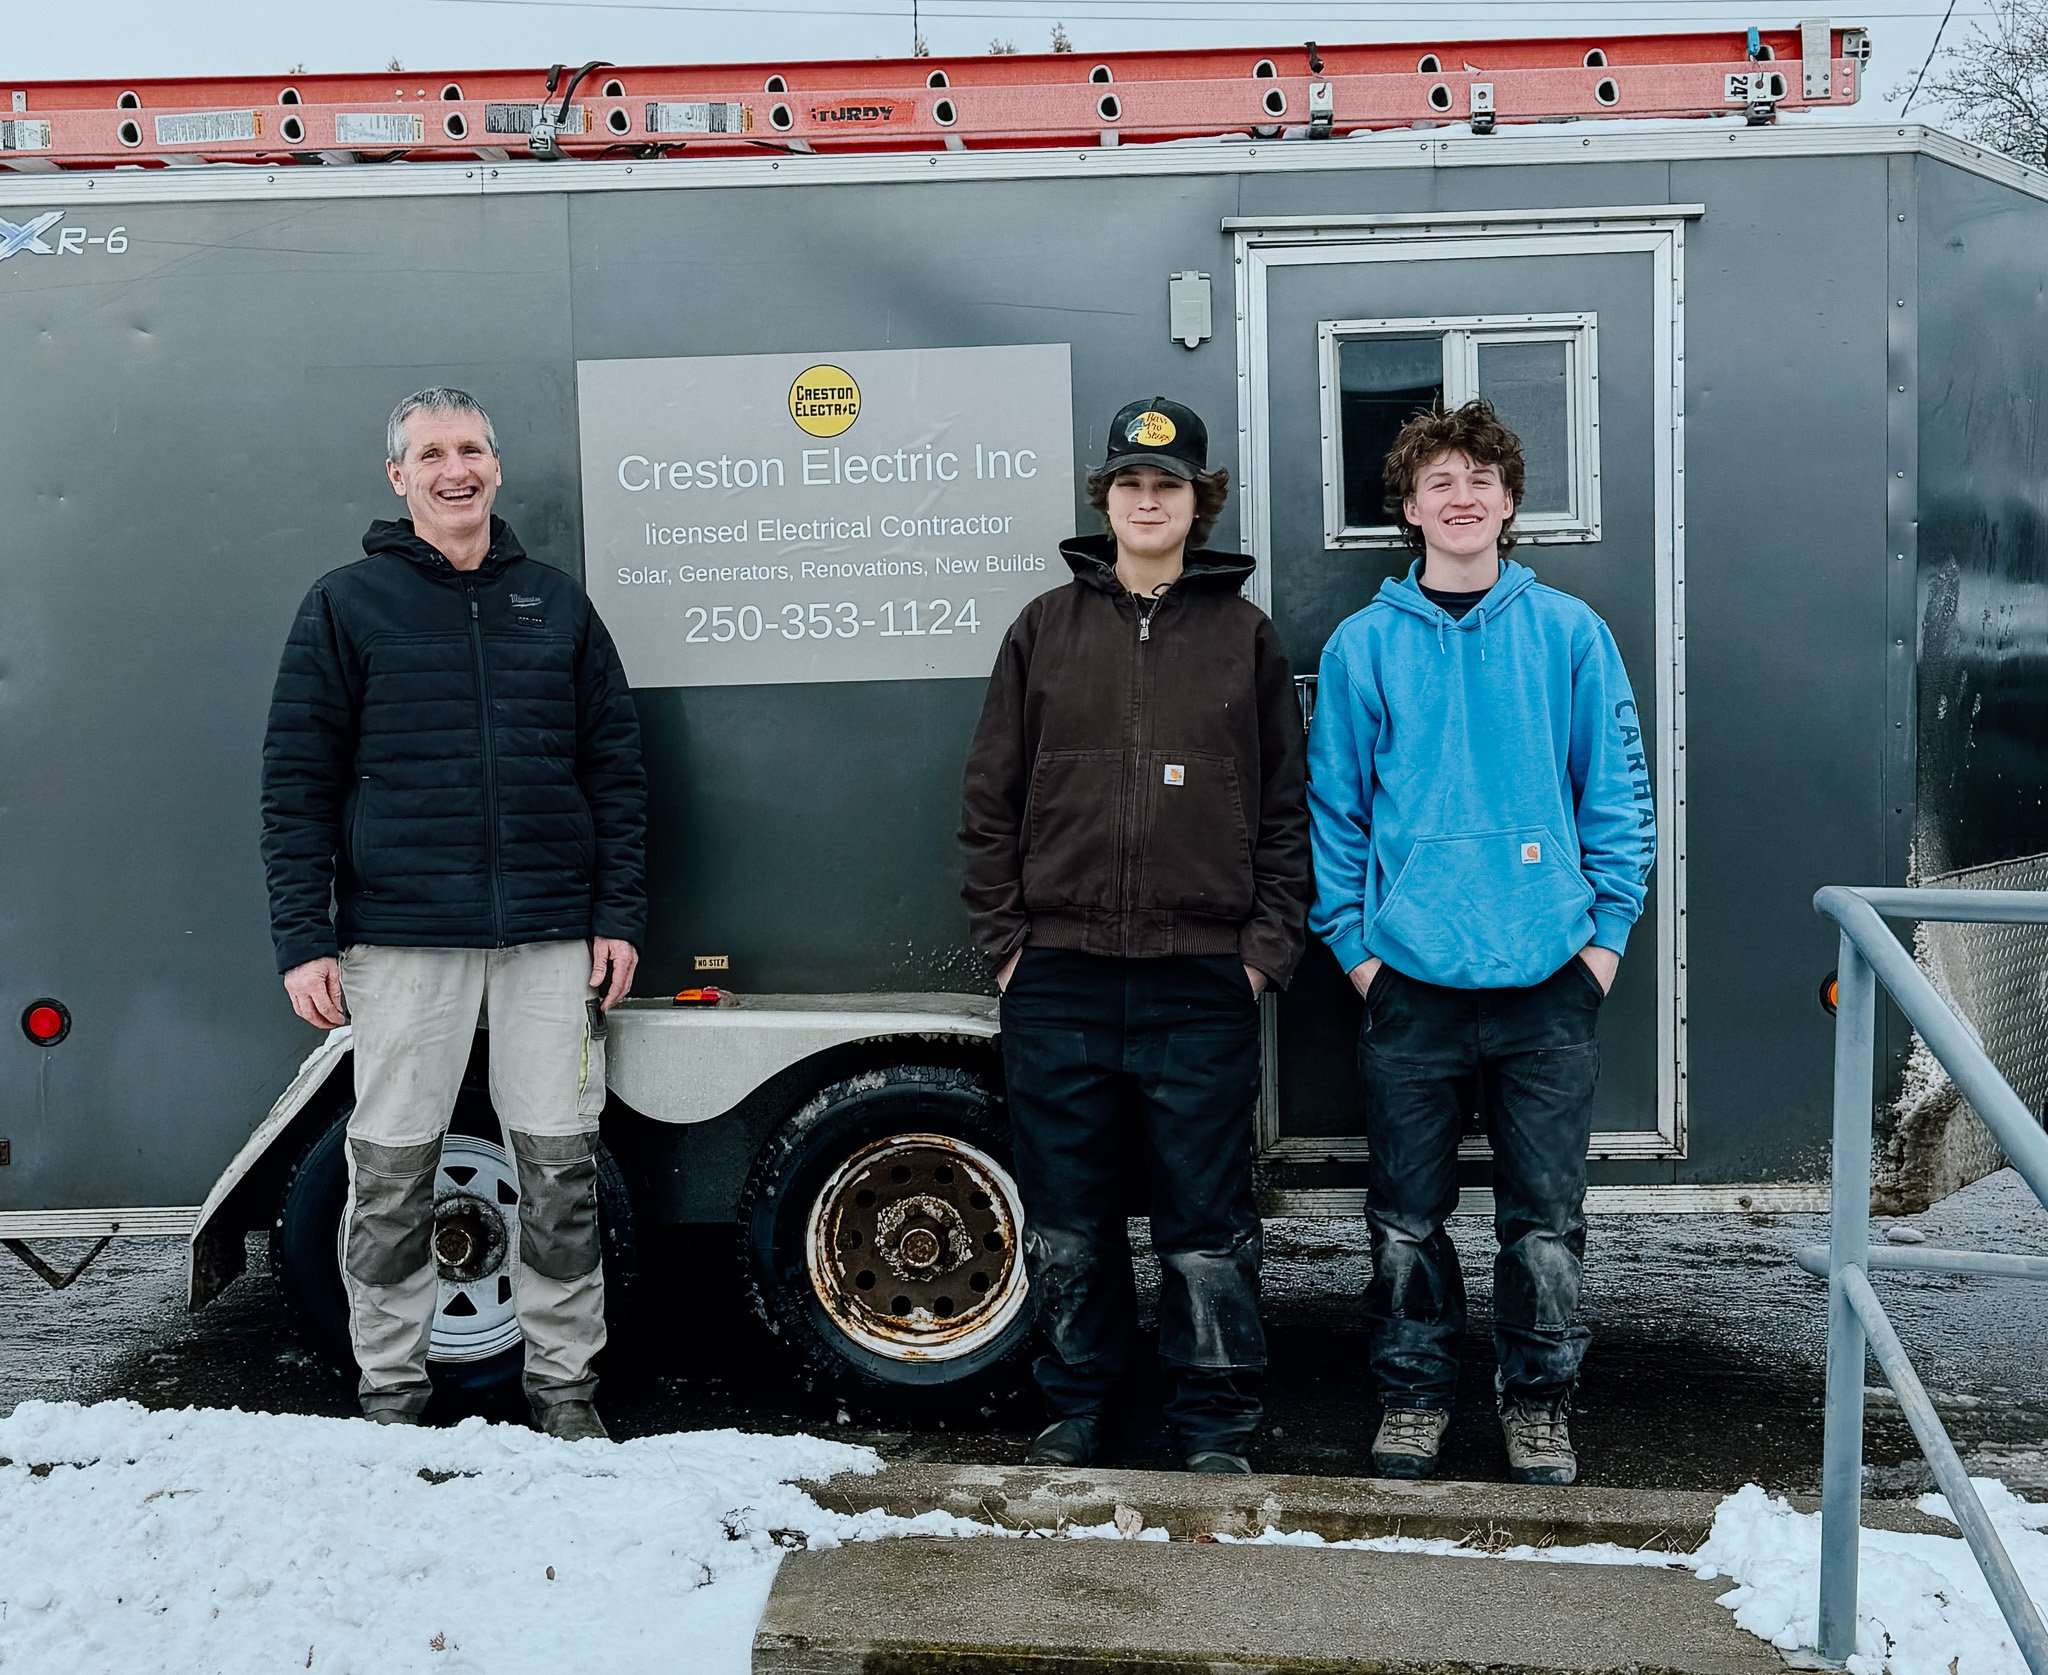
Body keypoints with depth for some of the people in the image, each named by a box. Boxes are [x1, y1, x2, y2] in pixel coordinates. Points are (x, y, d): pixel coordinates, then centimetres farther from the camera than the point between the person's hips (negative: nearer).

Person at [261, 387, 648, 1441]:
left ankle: (564, 1384, 17)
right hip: (402, 937, -2)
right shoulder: (347, 605, 5)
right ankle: (391, 1393, 18)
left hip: (551, 937, 2)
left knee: (561, 1168, 4)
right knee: (392, 1175, 4)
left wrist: (620, 915, 4)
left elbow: (616, 768, 12)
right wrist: (303, 938, -6)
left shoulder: (556, 604, 12)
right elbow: (296, 779, 1)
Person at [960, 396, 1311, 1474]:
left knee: (1206, 1225, 4)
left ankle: (1215, 1426, 17)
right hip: (1059, 981, 1)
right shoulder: (1046, 629, 9)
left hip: (1203, 983, -1)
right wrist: (1004, 939, 1)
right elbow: (990, 799, 8)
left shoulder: (1243, 635, 8)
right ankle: (1078, 1407, 25)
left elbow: (1287, 810, 8)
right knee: (1067, 1224, 9)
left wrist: (1267, 947, -1)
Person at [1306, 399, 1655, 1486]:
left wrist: (1607, 929, -1)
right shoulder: (1363, 645, 3)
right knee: (1407, 1215, 10)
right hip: (1409, 980, 0)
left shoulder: (1569, 633, 3)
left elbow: (1617, 793, 5)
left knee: (1545, 1215, 8)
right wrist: (1353, 939, 0)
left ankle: (1539, 1400, 24)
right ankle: (1413, 1390, 26)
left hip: (1550, 980, 0)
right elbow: (1333, 806, 6)